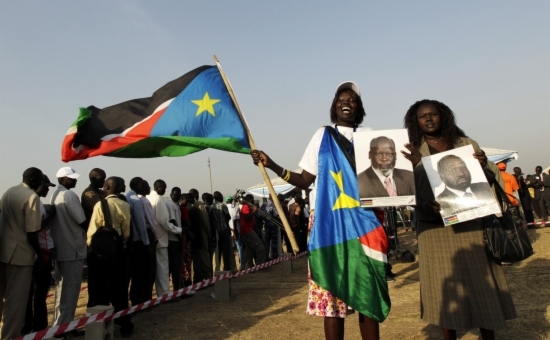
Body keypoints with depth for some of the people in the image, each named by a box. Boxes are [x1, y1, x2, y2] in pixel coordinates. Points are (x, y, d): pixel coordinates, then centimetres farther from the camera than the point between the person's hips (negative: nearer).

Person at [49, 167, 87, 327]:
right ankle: (64, 325, 5)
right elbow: (82, 222, -16)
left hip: (60, 248, 9)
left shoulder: (55, 195, 12)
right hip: (73, 249, -9)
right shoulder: (69, 195, -16)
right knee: (71, 289, -1)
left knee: (62, 287, 17)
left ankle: (58, 323, 27)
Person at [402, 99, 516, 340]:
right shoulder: (413, 152, 2)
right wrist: (428, 206, -25)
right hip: (435, 227, -2)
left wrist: (484, 164, -11)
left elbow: (491, 178, 10)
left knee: (482, 283, 7)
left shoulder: (465, 143, 10)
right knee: (446, 286, 2)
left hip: (471, 222, 3)